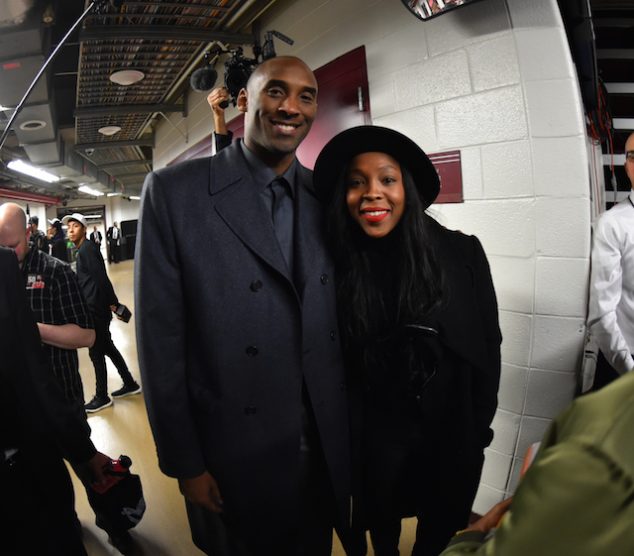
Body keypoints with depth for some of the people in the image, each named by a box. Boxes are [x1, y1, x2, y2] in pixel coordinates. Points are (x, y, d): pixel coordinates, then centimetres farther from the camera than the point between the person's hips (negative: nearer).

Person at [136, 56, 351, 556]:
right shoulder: (174, 190, -11)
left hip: (326, 449, 4)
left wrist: (348, 431, 6)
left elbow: (341, 321, 4)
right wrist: (184, 463, -7)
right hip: (235, 456, -3)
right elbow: (160, 338, -11)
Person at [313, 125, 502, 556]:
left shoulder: (461, 253, -15)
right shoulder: (339, 267, -15)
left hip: (454, 436, 0)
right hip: (378, 437, 0)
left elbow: (487, 346, -5)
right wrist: (348, 432, -1)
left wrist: (479, 427, -1)